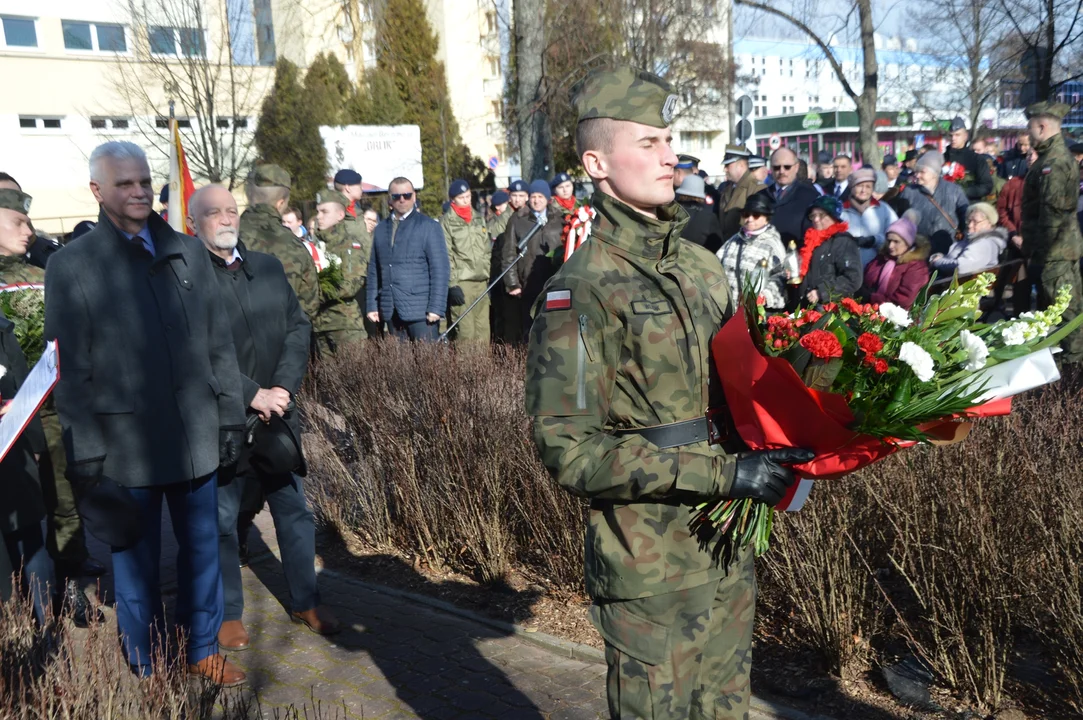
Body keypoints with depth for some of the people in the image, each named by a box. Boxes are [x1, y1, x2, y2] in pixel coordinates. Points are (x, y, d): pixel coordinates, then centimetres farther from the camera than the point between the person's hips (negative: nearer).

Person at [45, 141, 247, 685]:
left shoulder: (188, 253, 7)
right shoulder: (71, 267, -3)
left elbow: (220, 346, 9)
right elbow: (69, 371, -4)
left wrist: (231, 417, 7)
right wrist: (85, 455, -7)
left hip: (196, 437, 4)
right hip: (127, 446, -3)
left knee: (201, 549, 14)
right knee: (135, 563, 10)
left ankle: (203, 652, 32)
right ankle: (144, 670, 27)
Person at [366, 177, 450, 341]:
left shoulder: (429, 226, 2)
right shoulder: (381, 229, 15)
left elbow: (440, 269, -4)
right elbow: (373, 270, 14)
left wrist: (436, 308, -12)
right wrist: (372, 305, 7)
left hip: (420, 309, -4)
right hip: (391, 311, 4)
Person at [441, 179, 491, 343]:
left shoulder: (478, 218, 17)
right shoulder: (447, 221, -2)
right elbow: (445, 256, -7)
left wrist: (489, 278, 15)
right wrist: (452, 285, -14)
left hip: (482, 282, 6)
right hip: (461, 283, -6)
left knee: (483, 332, 4)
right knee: (466, 333, -10)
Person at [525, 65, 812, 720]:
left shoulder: (702, 267, 9)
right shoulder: (580, 292, -15)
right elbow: (569, 448, -21)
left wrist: (778, 442, -2)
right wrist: (723, 473, -24)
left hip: (729, 550, 7)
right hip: (650, 568, -6)